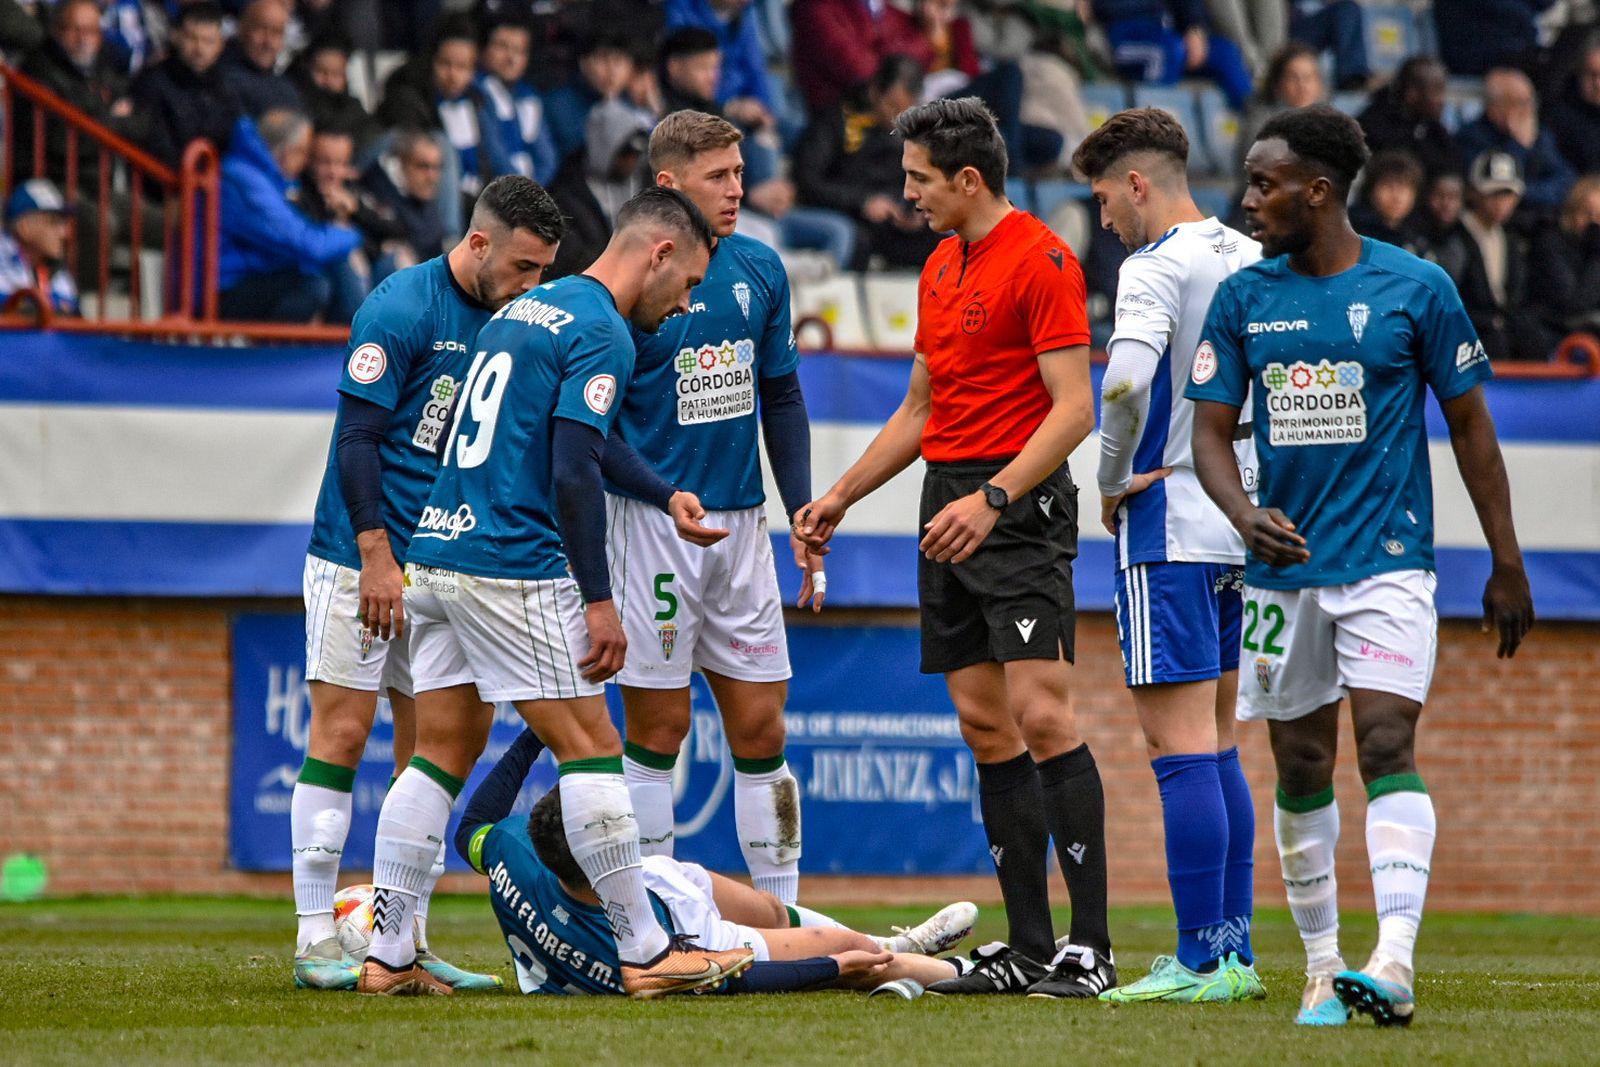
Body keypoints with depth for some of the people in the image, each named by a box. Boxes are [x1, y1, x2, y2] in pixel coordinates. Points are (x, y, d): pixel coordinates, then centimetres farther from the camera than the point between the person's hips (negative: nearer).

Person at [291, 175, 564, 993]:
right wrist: (377, 556, -19)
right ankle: (315, 940, -4)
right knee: (341, 734, -7)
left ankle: (408, 944, 8)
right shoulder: (401, 309, -12)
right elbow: (357, 437, -15)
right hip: (363, 556, -7)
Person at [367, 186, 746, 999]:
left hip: (434, 551, 9)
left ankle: (387, 957, 8)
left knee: (443, 756, 10)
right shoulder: (600, 331, -9)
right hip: (513, 568, -9)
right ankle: (646, 953, -2)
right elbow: (574, 473, -17)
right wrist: (599, 601, -15)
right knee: (590, 748, -3)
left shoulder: (521, 311, 19)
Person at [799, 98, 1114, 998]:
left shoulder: (1041, 260, -10)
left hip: (1020, 508, -9)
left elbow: (1074, 407, -16)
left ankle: (1091, 947, -14)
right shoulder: (941, 268, 17)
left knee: (1041, 716, -14)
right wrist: (840, 498, 23)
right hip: (950, 508, 9)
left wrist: (993, 499, -24)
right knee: (984, 725, 5)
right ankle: (1031, 949, 7)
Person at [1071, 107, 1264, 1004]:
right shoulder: (1255, 263, 13)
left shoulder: (1158, 266, -12)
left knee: (1181, 744, -8)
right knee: (1216, 744, 14)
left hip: (1172, 527, -9)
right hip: (1245, 525, 9)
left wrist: (1113, 483, -12)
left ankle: (1202, 962, -11)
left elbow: (1127, 380, -27)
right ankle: (1236, 949, 14)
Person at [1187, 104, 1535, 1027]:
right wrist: (1245, 515, -15)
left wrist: (1506, 563, 3)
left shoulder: (1416, 289, -3)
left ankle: (1396, 961, -27)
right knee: (1302, 769, 8)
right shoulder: (1244, 297, 6)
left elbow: (1471, 426, 4)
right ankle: (1322, 965, 18)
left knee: (1388, 744, -17)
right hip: (1283, 564, 4)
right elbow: (1211, 430, 6)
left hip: (1388, 562, -4)